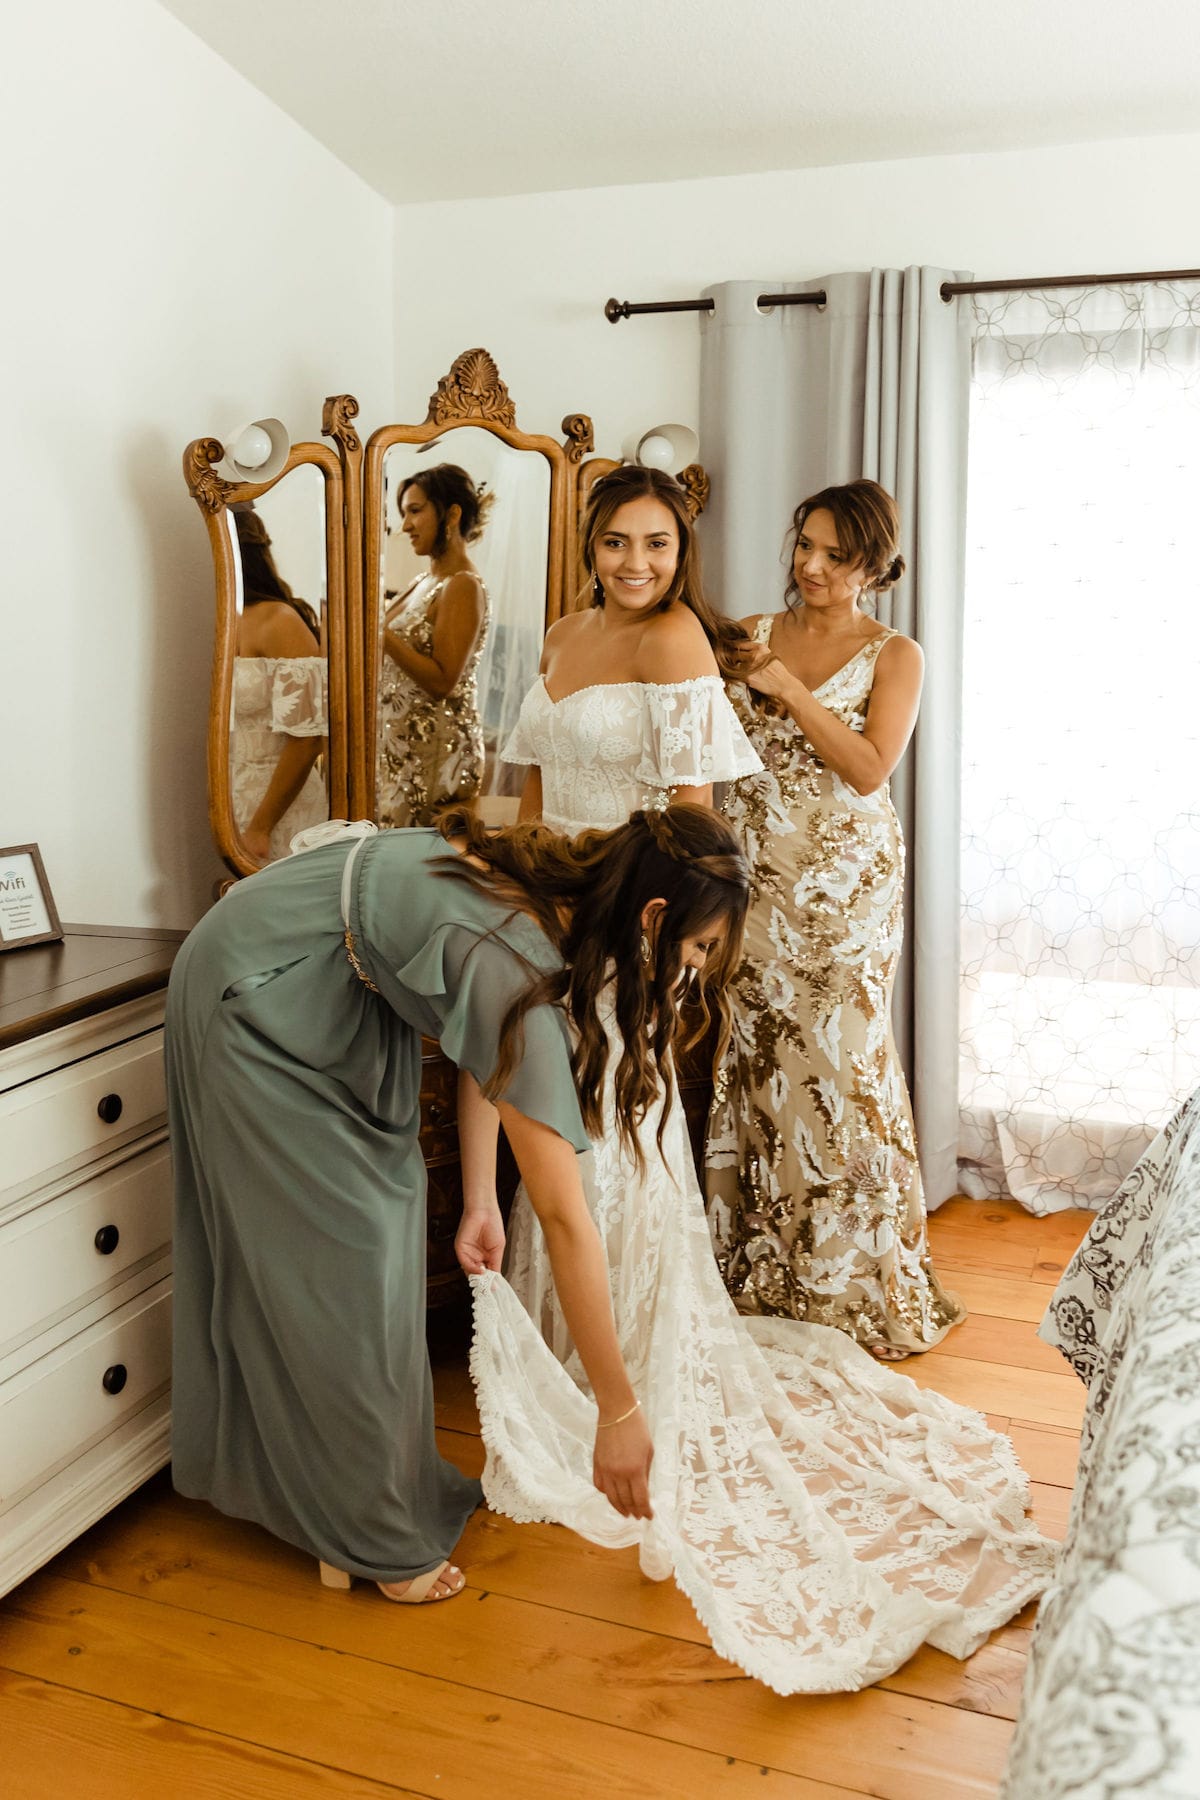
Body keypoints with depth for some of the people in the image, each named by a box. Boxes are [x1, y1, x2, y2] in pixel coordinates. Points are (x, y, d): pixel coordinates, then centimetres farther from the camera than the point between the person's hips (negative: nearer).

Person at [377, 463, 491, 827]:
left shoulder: (463, 586, -14)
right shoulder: (425, 582, 13)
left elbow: (442, 681, -21)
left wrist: (381, 633, -22)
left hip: (436, 754, -9)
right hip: (400, 747, 9)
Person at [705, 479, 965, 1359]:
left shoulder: (894, 655, 0)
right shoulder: (756, 633, 9)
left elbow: (870, 768, -13)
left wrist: (790, 689, -17)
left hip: (844, 881, -3)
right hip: (757, 871, 3)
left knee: (839, 1057, -3)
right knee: (751, 1056, 4)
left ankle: (852, 1279, 13)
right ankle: (761, 1267, 19)